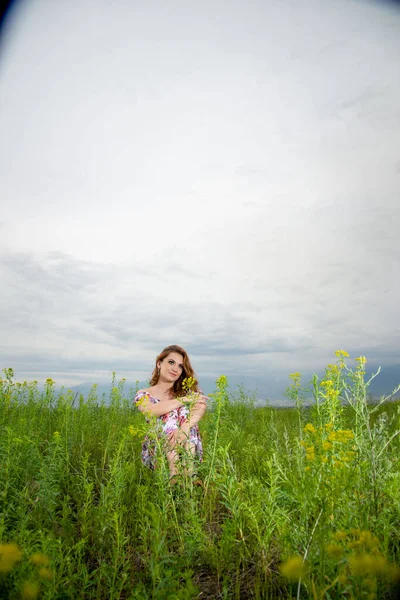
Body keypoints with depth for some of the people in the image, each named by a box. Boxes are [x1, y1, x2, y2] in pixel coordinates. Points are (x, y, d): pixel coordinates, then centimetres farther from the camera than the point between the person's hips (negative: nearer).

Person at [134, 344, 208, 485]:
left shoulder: (188, 390, 11)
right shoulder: (143, 394, 6)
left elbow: (202, 406, -14)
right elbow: (152, 410, -20)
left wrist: (185, 427, -34)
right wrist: (186, 399, -17)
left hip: (188, 448, 2)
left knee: (185, 411, -20)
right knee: (169, 413, -24)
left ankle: (189, 468, -35)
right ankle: (174, 471, -41)